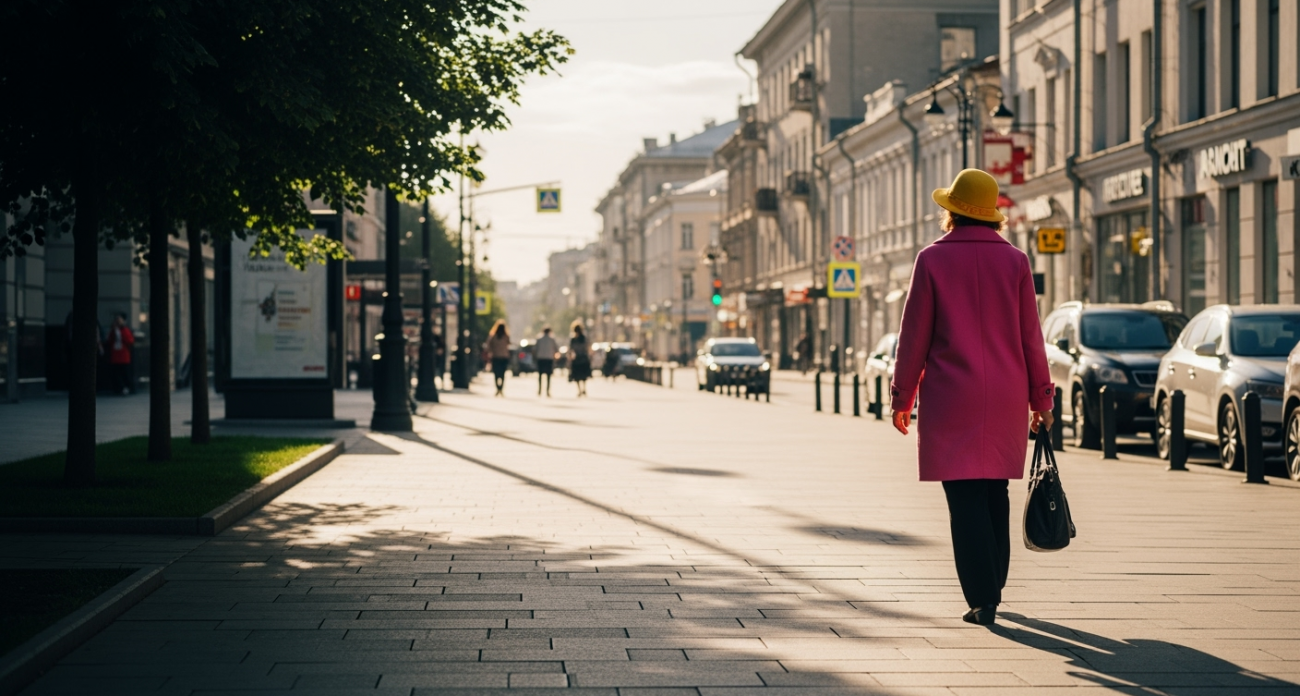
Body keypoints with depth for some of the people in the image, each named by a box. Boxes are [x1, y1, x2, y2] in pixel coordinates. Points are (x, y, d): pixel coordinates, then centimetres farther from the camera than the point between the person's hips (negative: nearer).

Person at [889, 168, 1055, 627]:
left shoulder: (933, 259, -4)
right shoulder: (1014, 261, 3)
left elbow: (915, 334, -3)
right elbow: (1030, 335, 5)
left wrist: (902, 396, 5)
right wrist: (1041, 397, 12)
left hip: (951, 397, -3)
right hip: (1005, 396, 3)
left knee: (965, 498, -2)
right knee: (995, 494, 16)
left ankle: (983, 600, -8)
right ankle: (991, 590, 24)